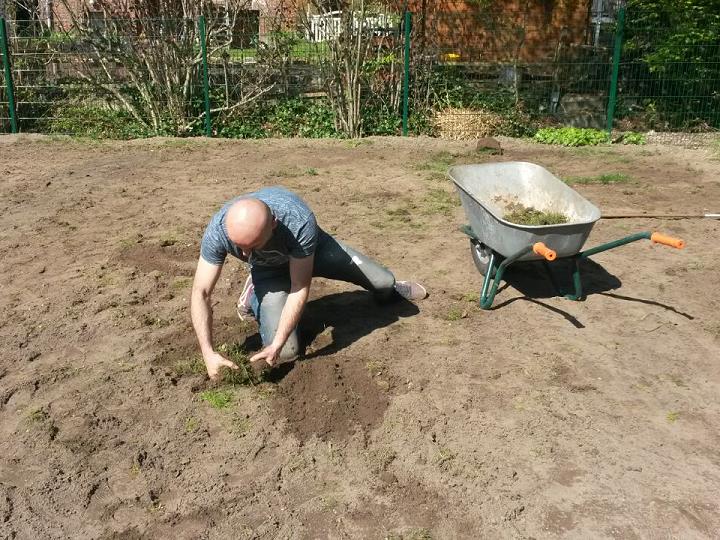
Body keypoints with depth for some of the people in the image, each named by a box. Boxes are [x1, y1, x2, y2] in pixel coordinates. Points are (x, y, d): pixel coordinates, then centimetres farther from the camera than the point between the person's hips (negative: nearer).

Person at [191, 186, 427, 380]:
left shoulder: (300, 221, -43)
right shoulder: (217, 231, -36)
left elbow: (300, 288, -33)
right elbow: (201, 293, -30)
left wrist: (277, 344, -37)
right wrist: (209, 353, -39)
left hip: (314, 249, 0)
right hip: (269, 270, 1)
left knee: (383, 282, 1)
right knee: (286, 352, -15)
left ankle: (389, 288, 41)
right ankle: (254, 298, 12)